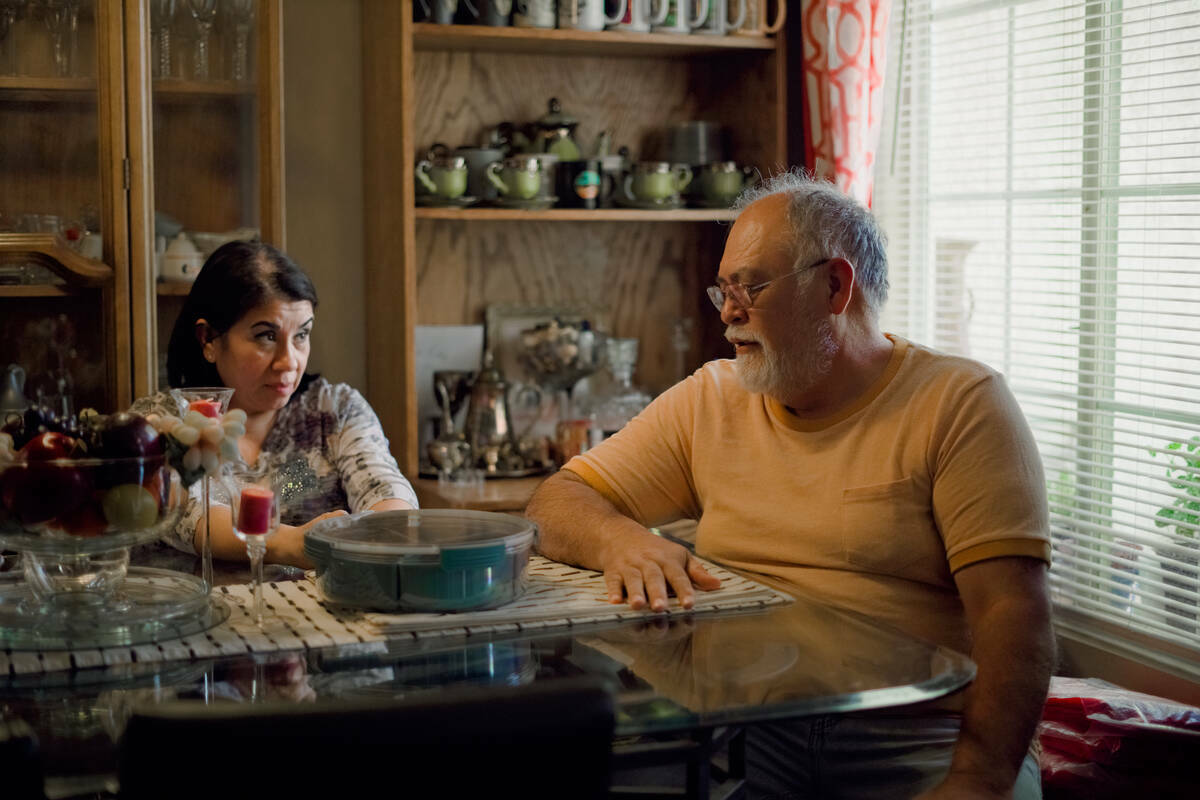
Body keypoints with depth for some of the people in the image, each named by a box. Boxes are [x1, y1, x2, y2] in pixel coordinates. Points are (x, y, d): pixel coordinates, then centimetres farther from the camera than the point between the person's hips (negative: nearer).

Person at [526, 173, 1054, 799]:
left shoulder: (962, 403, 1)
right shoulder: (707, 401, 13)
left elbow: (1014, 617, -9)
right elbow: (554, 506, 11)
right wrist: (620, 539, -12)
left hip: (916, 734, -1)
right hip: (739, 718, 2)